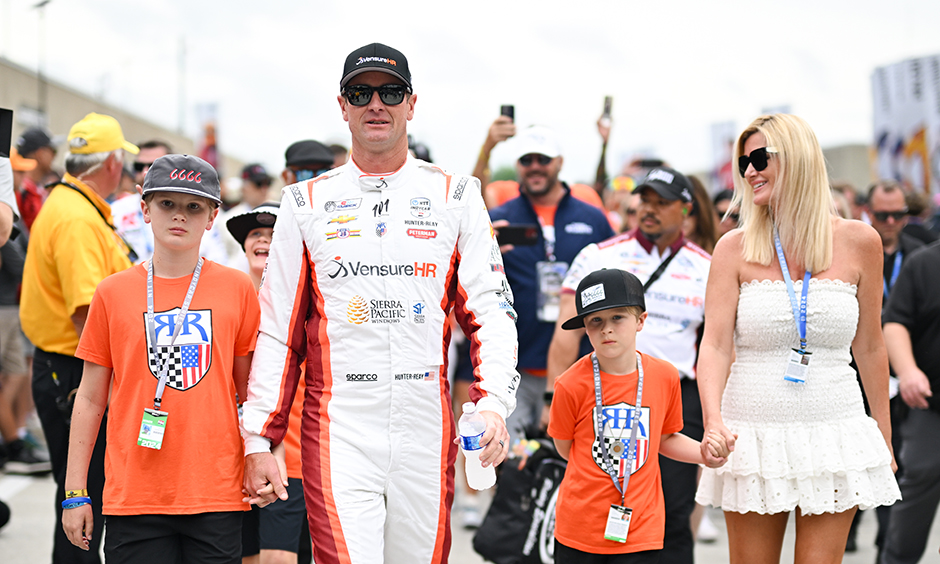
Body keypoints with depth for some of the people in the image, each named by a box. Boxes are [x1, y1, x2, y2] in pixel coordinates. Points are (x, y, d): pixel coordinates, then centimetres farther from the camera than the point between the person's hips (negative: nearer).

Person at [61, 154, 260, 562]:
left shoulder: (237, 289, 5)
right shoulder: (113, 293, 5)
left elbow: (252, 391, 11)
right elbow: (90, 399, 8)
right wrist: (75, 493, 5)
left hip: (217, 495, 0)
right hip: (132, 495, 0)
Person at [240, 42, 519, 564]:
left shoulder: (455, 198, 9)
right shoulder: (306, 205, 9)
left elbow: (490, 310, 5)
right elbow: (276, 331, 9)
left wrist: (493, 404, -11)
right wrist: (259, 441, 2)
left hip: (427, 430, 1)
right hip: (337, 429, -1)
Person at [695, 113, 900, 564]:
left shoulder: (859, 242, 2)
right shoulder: (735, 248, 0)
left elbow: (869, 347, 10)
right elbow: (715, 344, -8)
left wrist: (884, 437, 14)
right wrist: (713, 419, -25)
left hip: (834, 432, 0)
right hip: (753, 437, 0)